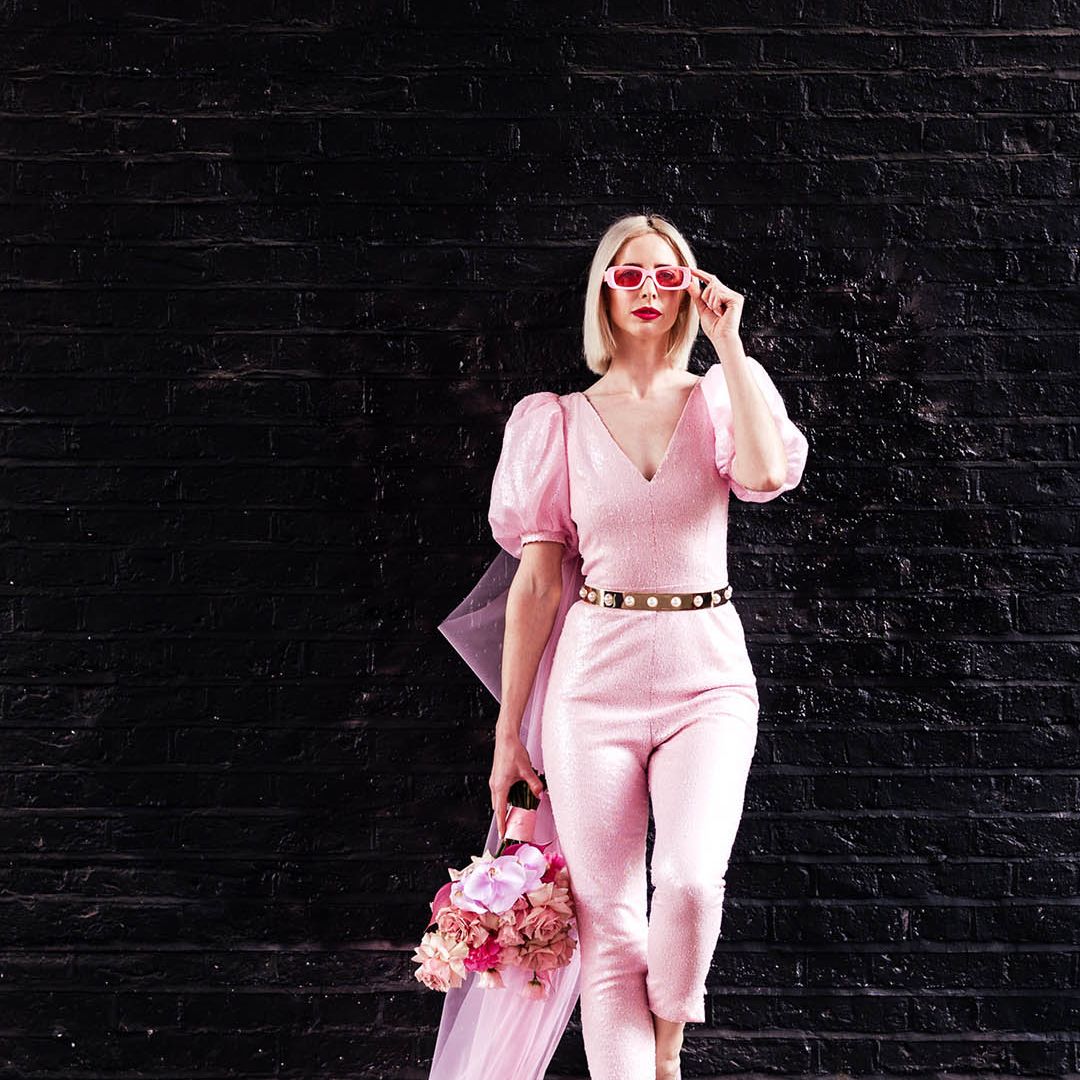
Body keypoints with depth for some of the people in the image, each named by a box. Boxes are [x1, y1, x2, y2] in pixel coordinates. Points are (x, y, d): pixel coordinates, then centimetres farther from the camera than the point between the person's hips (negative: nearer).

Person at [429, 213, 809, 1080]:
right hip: (595, 676, 1)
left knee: (691, 881, -21)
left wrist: (728, 341, -7)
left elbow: (767, 473, -15)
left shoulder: (719, 398, 9)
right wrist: (509, 730, 4)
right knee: (608, 925, -3)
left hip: (706, 674, 0)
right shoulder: (563, 421, 8)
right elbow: (535, 582, 6)